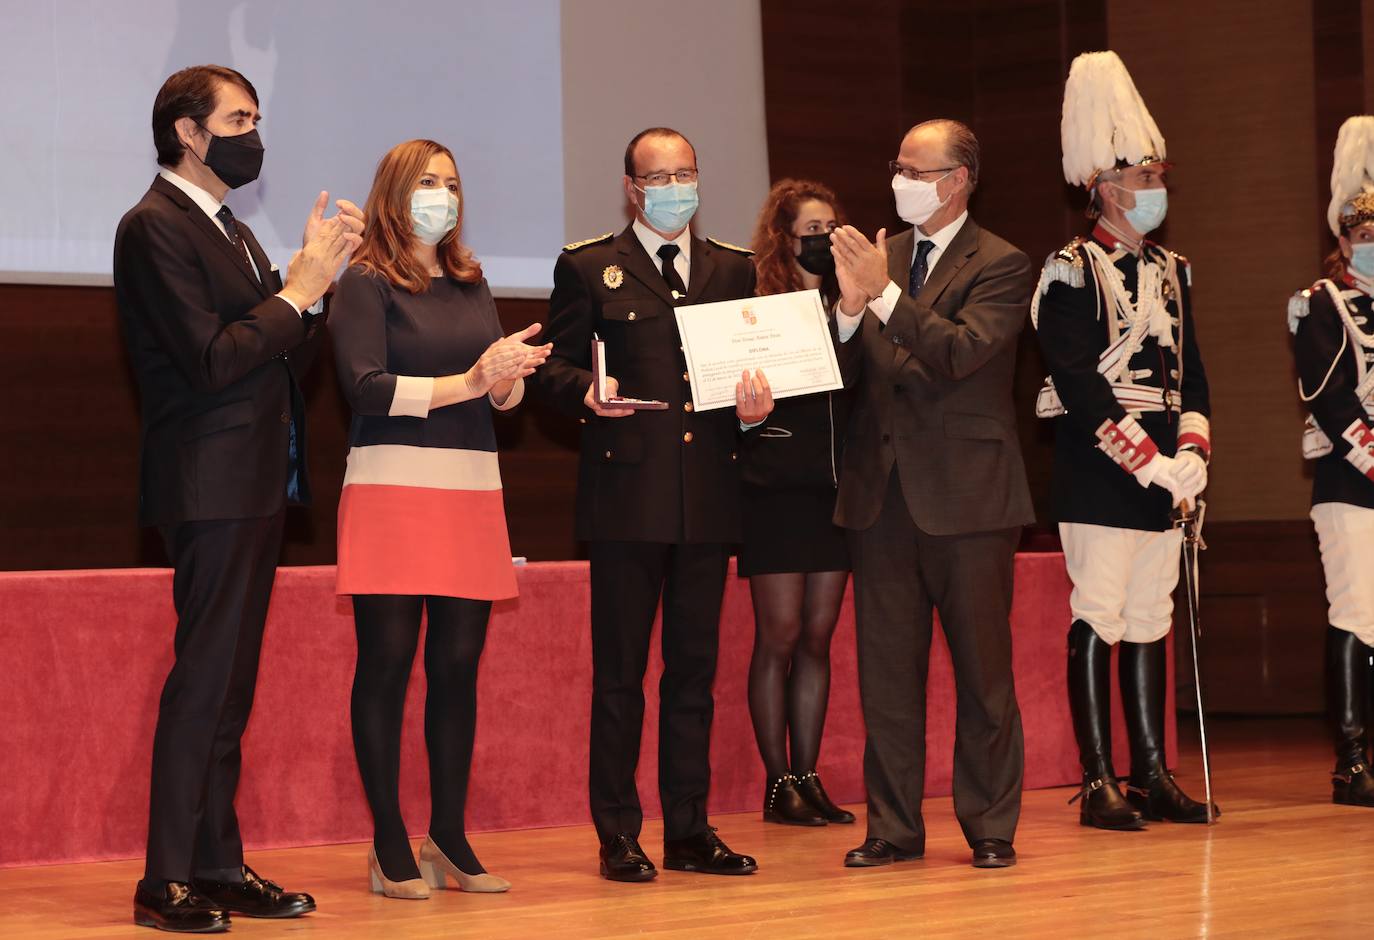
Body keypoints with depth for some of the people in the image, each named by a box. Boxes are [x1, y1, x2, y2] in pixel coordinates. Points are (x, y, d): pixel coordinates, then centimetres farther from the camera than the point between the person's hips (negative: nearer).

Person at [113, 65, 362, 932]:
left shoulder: (233, 232, 19)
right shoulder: (155, 227, -10)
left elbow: (287, 358, 16)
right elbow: (211, 360, -19)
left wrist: (317, 278, 2)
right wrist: (300, 287, -12)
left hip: (259, 485, 9)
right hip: (212, 487, -9)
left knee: (229, 685, 11)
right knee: (204, 681, -9)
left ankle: (219, 866, 15)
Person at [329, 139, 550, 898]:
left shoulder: (471, 286, 17)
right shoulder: (366, 283, 0)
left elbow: (505, 395, 15)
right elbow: (365, 385, -12)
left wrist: (510, 375, -9)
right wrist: (464, 383, -18)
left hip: (472, 492, 6)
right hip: (393, 488, -6)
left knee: (458, 664, 5)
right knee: (387, 663, -4)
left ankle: (450, 837, 11)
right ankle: (389, 846, -2)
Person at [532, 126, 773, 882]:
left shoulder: (734, 269, 15)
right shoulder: (587, 268, 5)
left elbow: (754, 363, 16)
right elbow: (554, 366, 2)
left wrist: (755, 403, -5)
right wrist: (587, 391, -18)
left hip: (708, 496, 4)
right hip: (626, 489, -3)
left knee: (694, 667, 8)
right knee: (619, 671, 0)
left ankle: (689, 831, 15)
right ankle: (618, 837, 5)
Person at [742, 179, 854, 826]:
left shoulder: (844, 308, 11)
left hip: (834, 492, 5)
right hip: (776, 495, -5)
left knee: (818, 637, 7)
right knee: (780, 638, -3)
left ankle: (807, 776, 12)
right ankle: (778, 783, 4)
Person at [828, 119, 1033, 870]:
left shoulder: (999, 266, -4)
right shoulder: (878, 257, 11)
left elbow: (959, 353, -19)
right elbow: (845, 373, 5)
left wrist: (884, 293, -24)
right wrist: (849, 308, -14)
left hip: (966, 495, -5)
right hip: (883, 494, 5)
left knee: (982, 670, 3)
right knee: (885, 672, 7)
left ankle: (990, 829, 11)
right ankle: (893, 827, 13)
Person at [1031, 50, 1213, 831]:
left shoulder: (1173, 271, 15)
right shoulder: (1072, 273, -8)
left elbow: (1191, 372, 14)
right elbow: (1081, 386, -15)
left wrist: (1193, 452, -2)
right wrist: (1153, 464, -18)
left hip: (1164, 476, 7)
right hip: (1100, 477, -7)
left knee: (1151, 622, 10)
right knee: (1098, 621, -4)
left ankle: (1152, 775, 15)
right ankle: (1100, 782, 0)